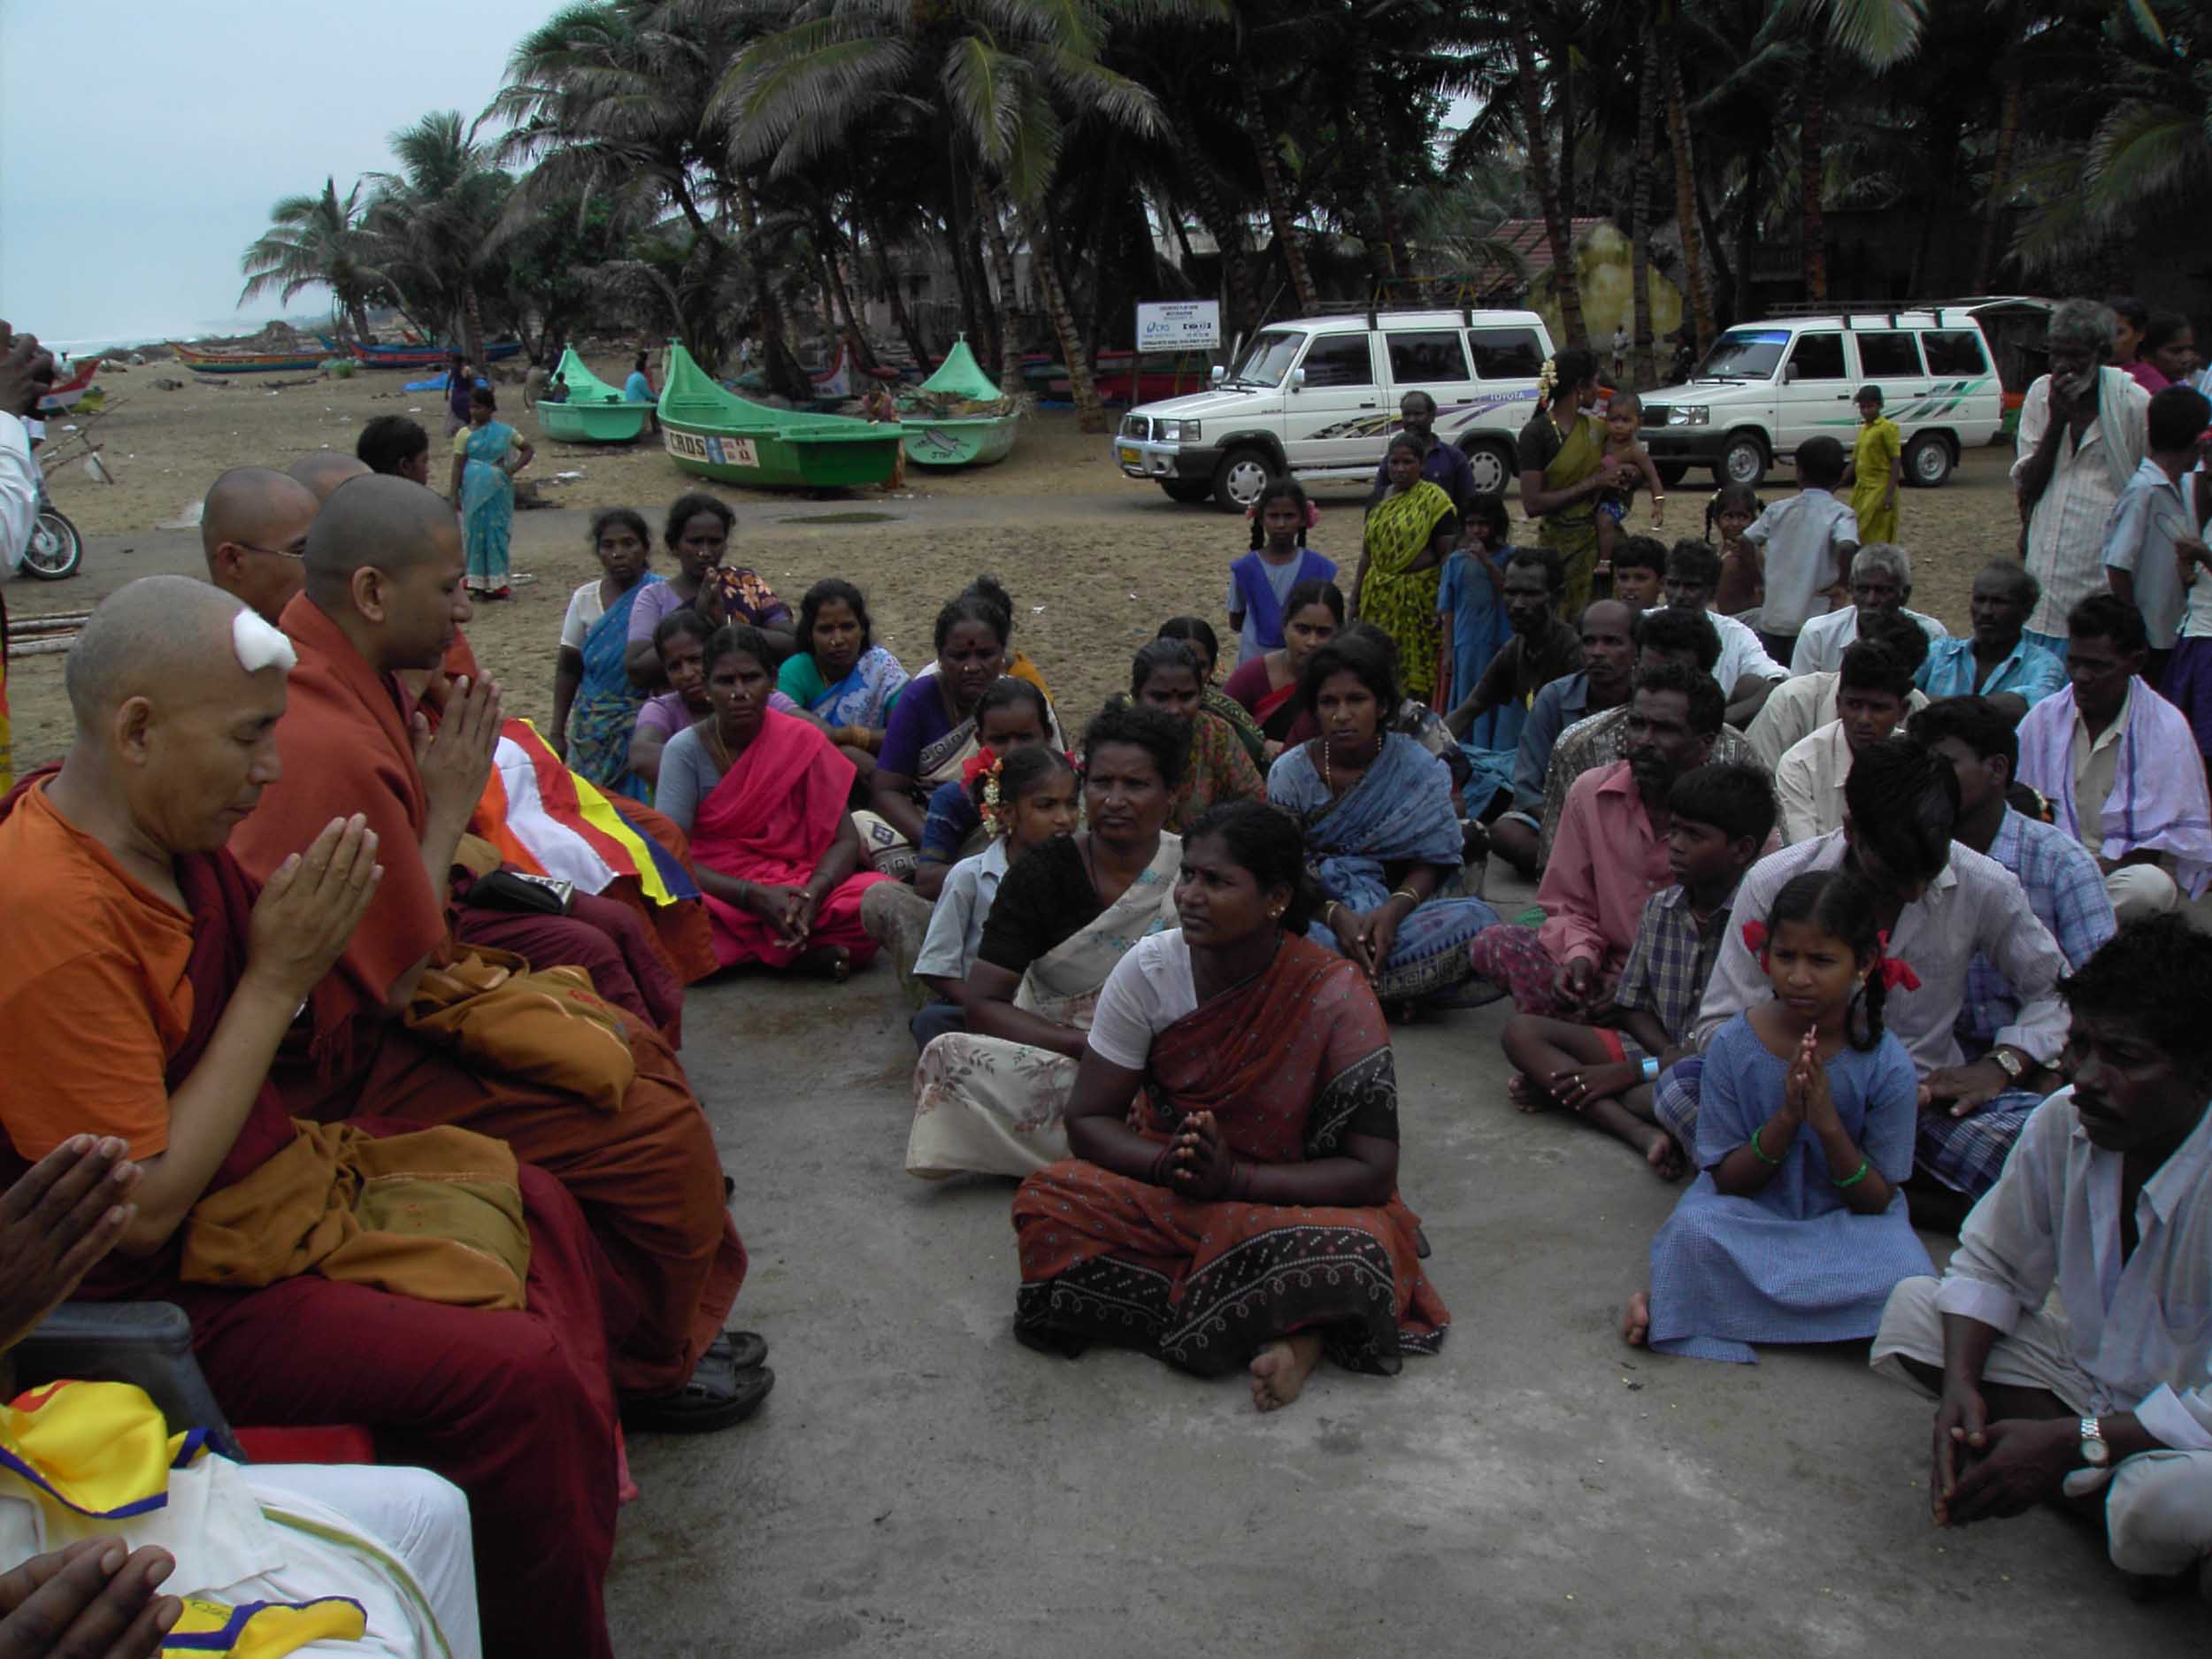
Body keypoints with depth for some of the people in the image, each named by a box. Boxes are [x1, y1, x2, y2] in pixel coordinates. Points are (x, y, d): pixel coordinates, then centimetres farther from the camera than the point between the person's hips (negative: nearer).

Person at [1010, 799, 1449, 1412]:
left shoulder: (1336, 996, -17)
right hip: (1163, 1194, 5)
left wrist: (1233, 1177, -28)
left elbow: (1373, 1172, -17)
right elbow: (1086, 1119, -6)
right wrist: (1167, 1163, -27)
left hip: (1290, 1200, -5)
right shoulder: (1148, 971, -10)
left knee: (1358, 1251, -39)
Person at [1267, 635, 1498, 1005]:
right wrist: (1335, 915, -24)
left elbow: (1430, 862, -2)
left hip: (1390, 916, 1)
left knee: (1476, 919, -29)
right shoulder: (1289, 773, -2)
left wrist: (1394, 910, -23)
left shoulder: (1418, 768, -1)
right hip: (1315, 915, -1)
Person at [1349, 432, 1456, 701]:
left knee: (1418, 669, -2)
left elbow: (1448, 554, -8)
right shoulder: (1378, 500, 13)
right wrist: (1356, 598, 15)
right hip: (1379, 596, 5)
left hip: (1420, 596, -5)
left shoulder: (1434, 500, -5)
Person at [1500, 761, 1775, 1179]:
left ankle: (1556, 1089, -22)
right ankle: (1644, 1134, -27)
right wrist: (1669, 1056, -11)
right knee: (1522, 1031, -10)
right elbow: (1633, 1008, 12)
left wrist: (1639, 1071, -17)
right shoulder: (1659, 909, 7)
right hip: (1662, 1054, 7)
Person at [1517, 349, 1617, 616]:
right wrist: (1591, 484, -14)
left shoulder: (1596, 427, 11)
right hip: (1558, 542, -5)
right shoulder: (1536, 433, -7)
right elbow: (1532, 504, -16)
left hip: (1595, 537, 6)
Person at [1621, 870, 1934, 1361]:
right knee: (1693, 1229, -35)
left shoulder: (1888, 1064, -15)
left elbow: (1876, 1200, -10)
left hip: (1845, 1218, 2)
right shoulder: (1734, 1045, -14)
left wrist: (1828, 1123, -27)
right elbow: (1726, 1180, -9)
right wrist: (1785, 1119, -26)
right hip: (1751, 1208, -2)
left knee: (1907, 1279, -30)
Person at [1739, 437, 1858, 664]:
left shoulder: (1778, 510, 6)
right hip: (1812, 622, -3)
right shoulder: (1840, 514, -6)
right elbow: (1846, 547, -24)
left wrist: (1761, 579, 16)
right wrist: (1843, 585, -9)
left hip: (1772, 619, 3)